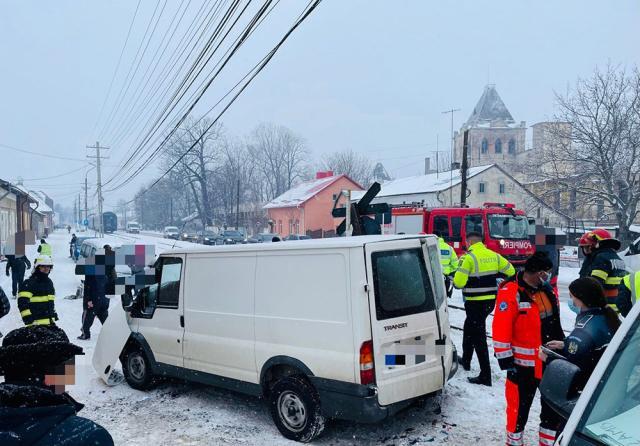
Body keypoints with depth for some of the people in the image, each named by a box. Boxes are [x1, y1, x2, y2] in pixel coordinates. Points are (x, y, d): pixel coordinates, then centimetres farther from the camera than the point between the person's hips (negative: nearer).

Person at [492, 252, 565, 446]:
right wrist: (505, 360, -20)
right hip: (524, 364, -7)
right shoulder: (510, 292, -19)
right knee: (520, 405, 6)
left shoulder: (546, 289, 7)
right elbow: (501, 330, -20)